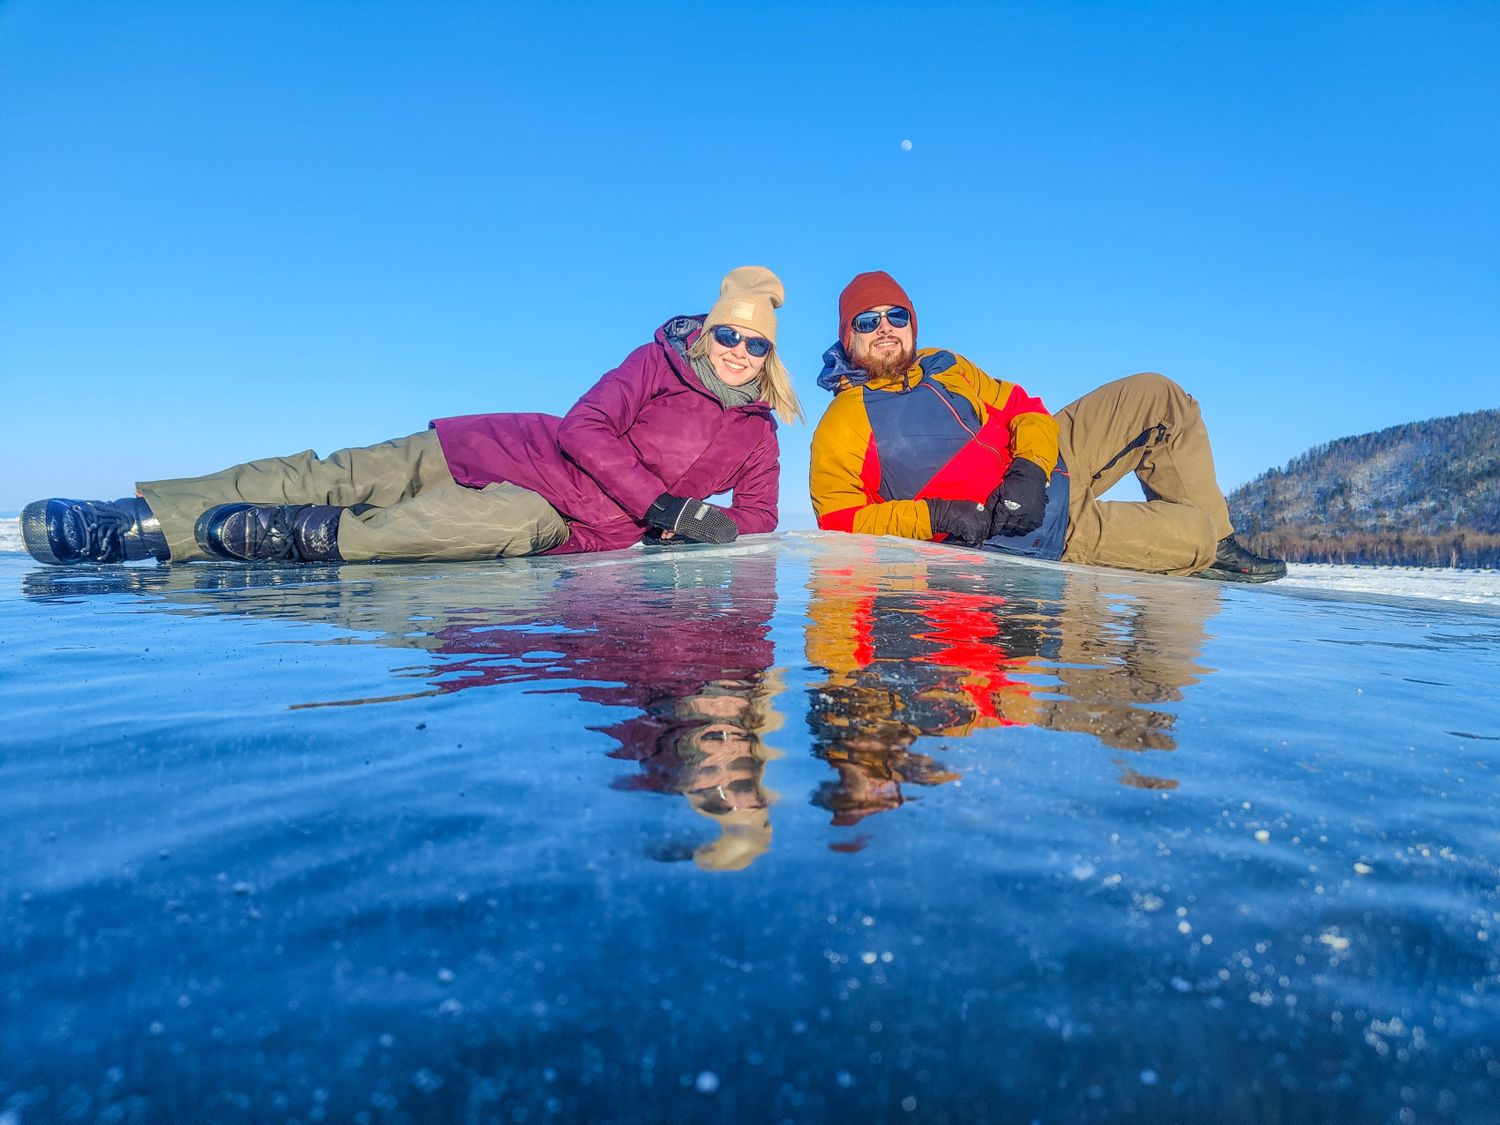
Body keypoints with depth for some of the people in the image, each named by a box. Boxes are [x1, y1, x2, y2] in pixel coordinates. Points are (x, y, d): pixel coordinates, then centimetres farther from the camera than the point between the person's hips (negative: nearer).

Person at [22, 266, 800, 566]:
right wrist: (662, 505, -18)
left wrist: (704, 528, -13)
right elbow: (583, 430, -10)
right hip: (515, 450, 1)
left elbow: (757, 521, 8)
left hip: (575, 523, -1)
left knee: (518, 523, -39)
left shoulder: (756, 436, 6)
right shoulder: (661, 360, 0)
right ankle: (136, 521, -12)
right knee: (336, 474, -13)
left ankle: (304, 538, -35)